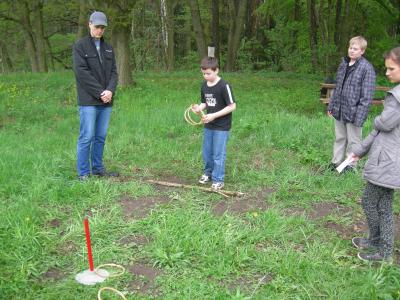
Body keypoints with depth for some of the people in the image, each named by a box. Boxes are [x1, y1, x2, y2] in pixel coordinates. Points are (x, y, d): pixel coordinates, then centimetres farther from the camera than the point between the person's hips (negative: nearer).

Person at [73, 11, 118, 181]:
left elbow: (113, 72, 9)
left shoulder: (108, 48, 15)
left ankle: (98, 169, 19)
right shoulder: (80, 46, -1)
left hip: (106, 102, 5)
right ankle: (83, 173, 3)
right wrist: (100, 92, -15)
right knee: (87, 137, -4)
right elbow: (82, 72, -10)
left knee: (101, 137, 10)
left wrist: (110, 91, -10)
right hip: (89, 101, -5)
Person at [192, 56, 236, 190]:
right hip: (208, 125, 6)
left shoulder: (224, 86, -19)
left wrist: (214, 115, -23)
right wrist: (199, 108, -10)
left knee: (218, 154, 1)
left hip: (222, 126, -6)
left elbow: (232, 106, -18)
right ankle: (208, 172, 37)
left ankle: (218, 180, 14)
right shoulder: (204, 85, 2)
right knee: (207, 152, 16)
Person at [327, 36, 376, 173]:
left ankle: (350, 165, 21)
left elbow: (367, 95, -15)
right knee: (339, 138, 17)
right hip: (339, 110, 6)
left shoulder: (366, 68, -13)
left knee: (353, 140, 7)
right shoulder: (344, 64, 8)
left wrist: (360, 115, -18)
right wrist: (331, 105, 15)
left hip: (353, 112, -6)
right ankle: (336, 161, 29)